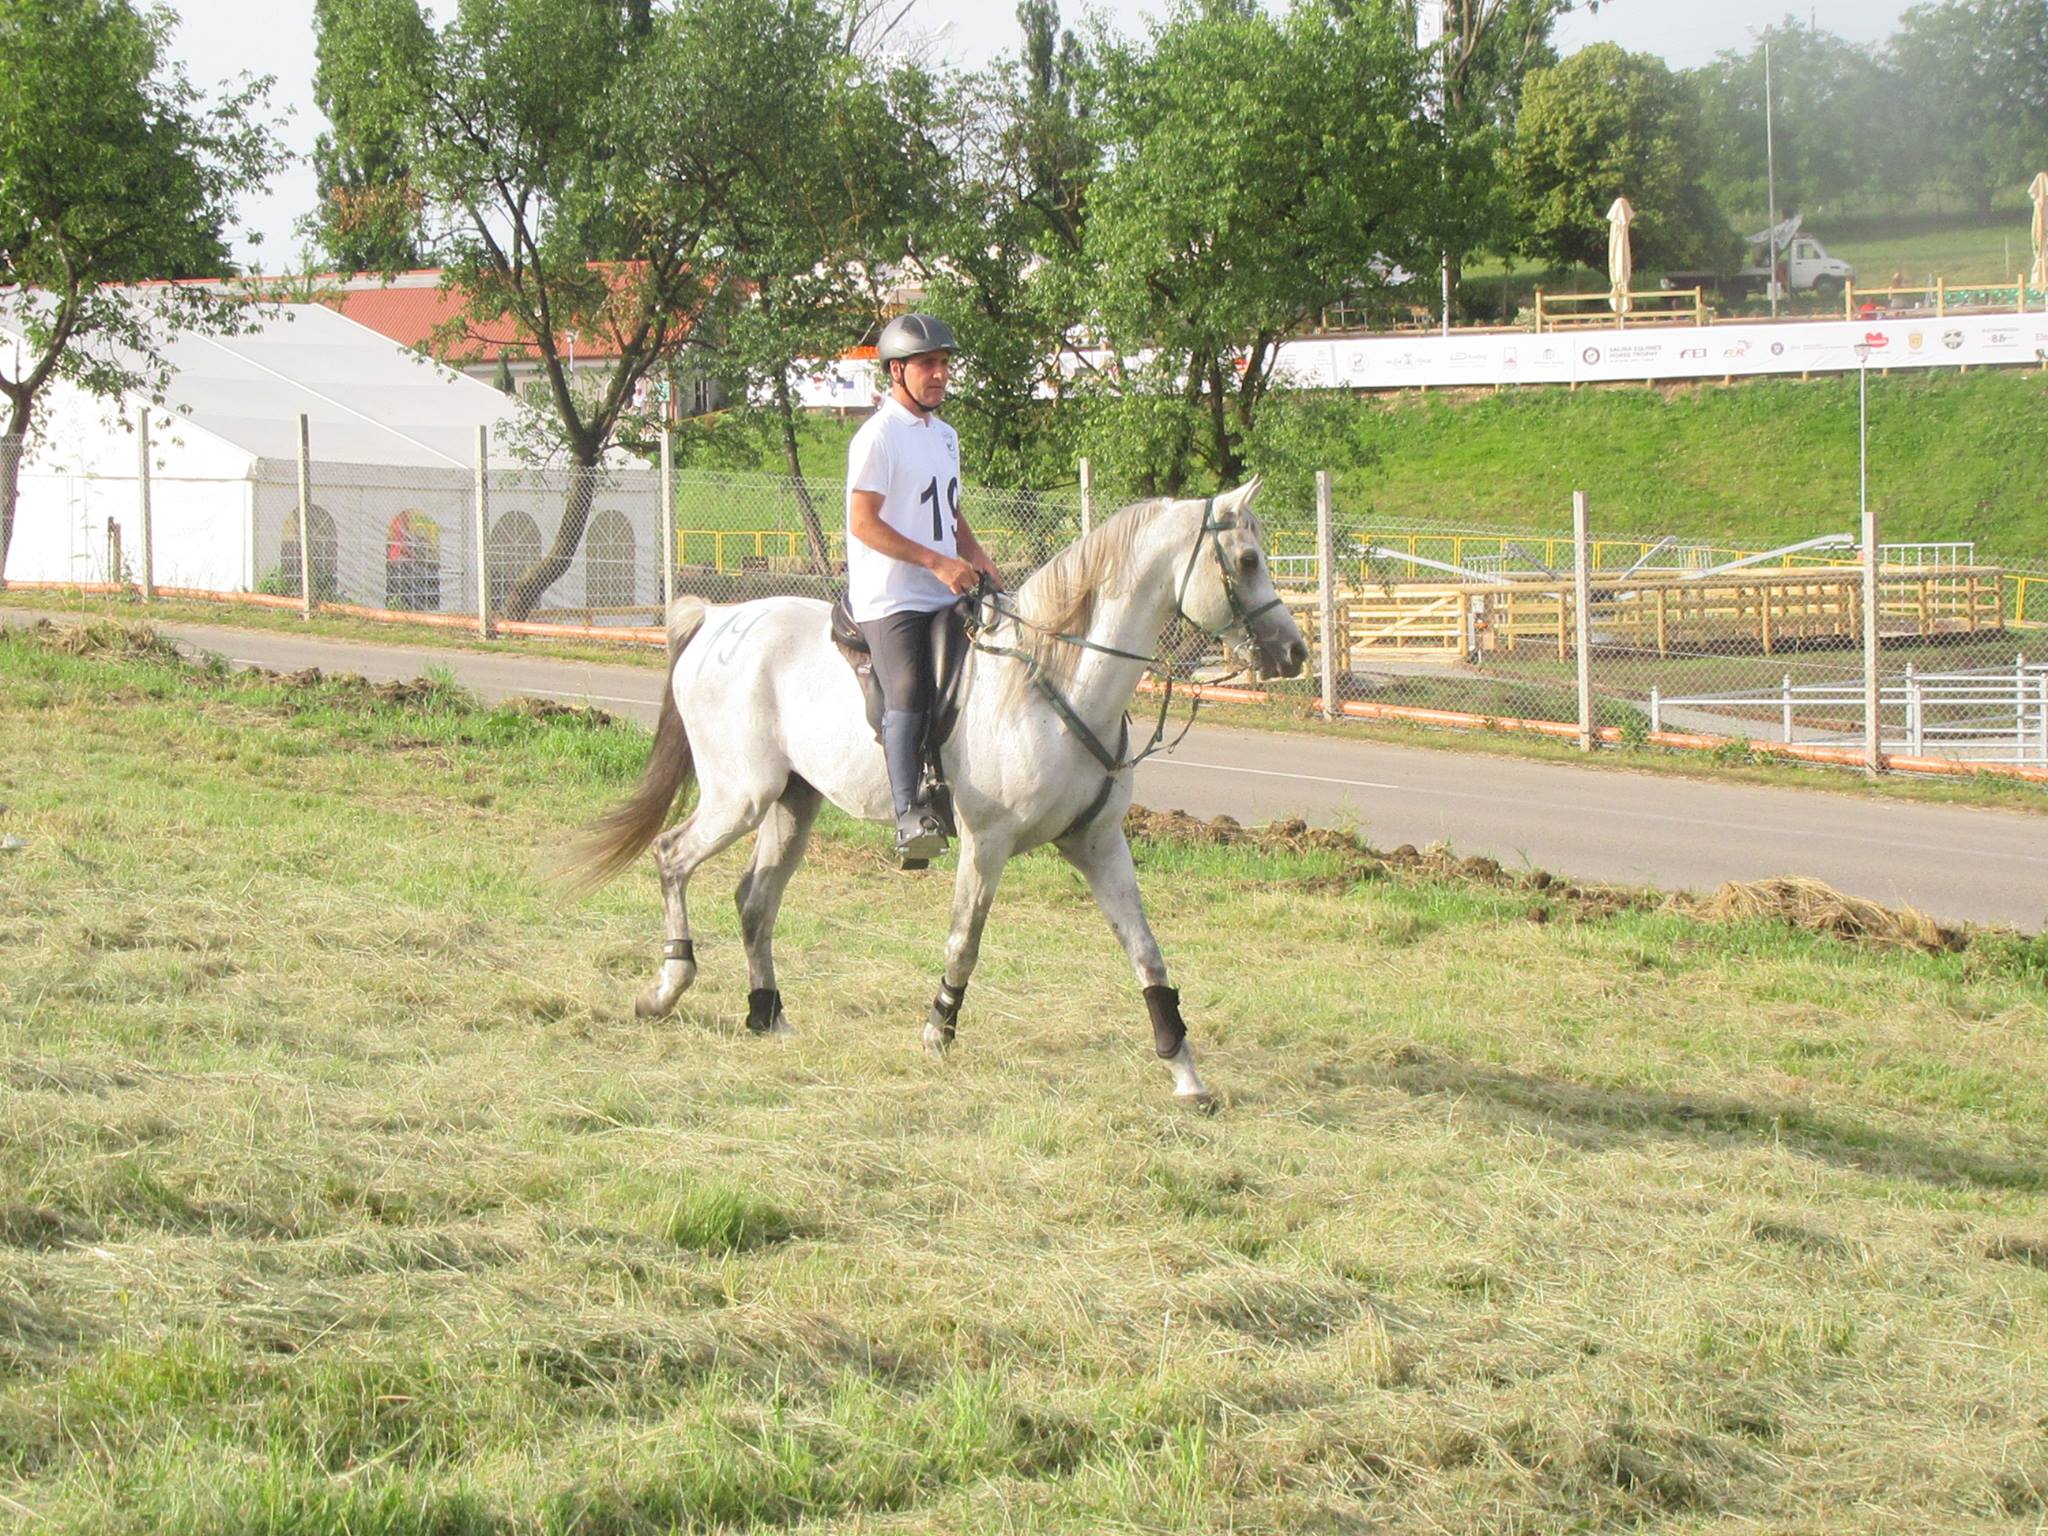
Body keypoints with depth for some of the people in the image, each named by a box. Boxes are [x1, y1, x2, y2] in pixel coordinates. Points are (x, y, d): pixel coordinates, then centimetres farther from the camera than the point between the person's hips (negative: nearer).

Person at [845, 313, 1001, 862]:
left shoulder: (945, 436, 19)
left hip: (946, 598, 9)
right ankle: (909, 815, -25)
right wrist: (938, 562, -19)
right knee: (908, 696, -21)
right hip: (890, 599, -9)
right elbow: (864, 521, -16)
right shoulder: (878, 436, -9)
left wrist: (979, 562, 8)